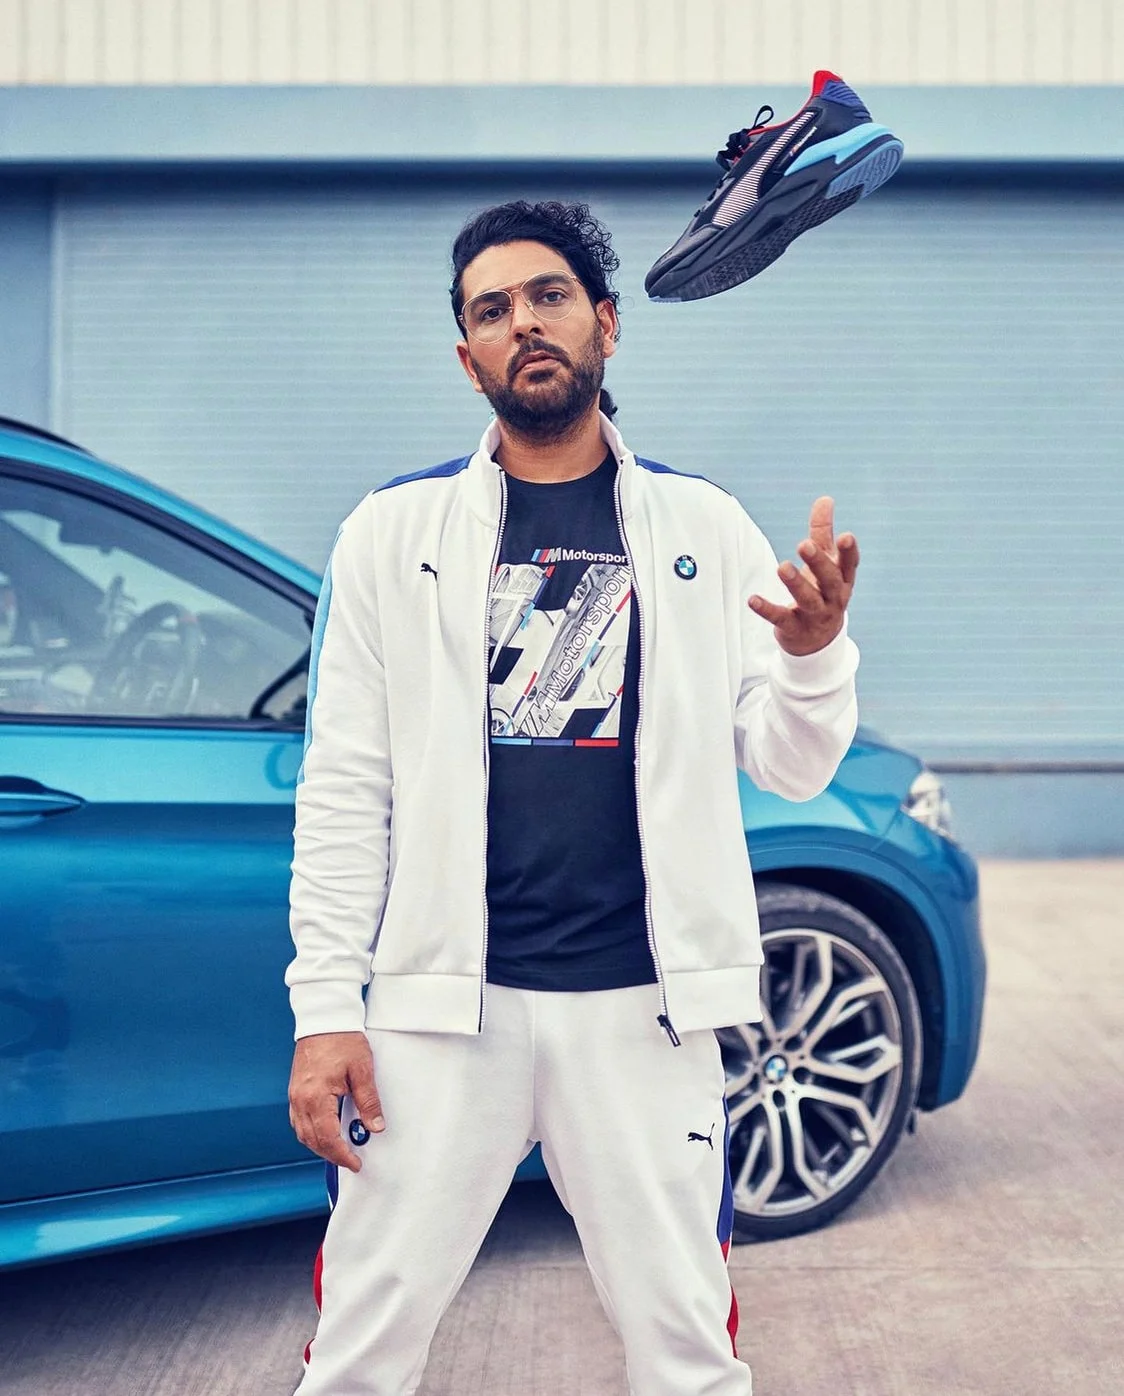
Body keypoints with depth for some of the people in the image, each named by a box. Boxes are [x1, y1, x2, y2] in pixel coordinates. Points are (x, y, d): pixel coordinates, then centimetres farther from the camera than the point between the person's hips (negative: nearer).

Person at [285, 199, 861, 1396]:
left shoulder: (703, 527, 6)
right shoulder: (394, 531, 4)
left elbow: (789, 767, 3)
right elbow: (343, 791, 2)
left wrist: (816, 653, -18)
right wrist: (324, 1009, -5)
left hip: (642, 1004, 1)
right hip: (441, 1000, 0)